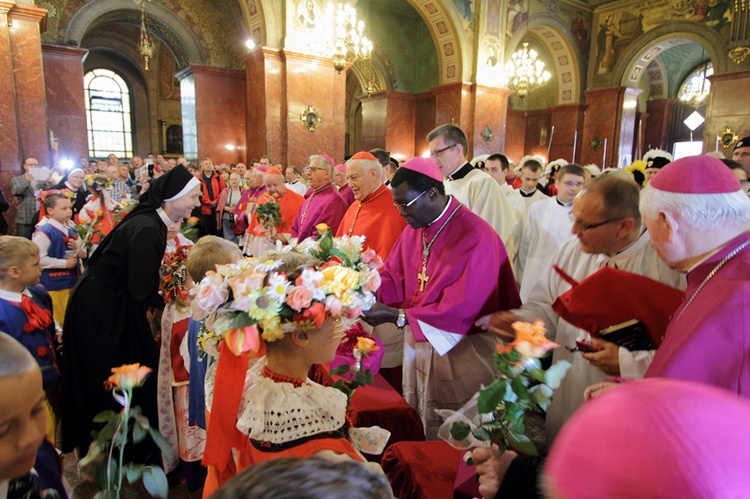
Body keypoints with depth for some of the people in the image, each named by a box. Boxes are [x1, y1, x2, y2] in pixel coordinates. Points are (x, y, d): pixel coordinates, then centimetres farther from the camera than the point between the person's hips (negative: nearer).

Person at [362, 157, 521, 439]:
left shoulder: (475, 236, -21)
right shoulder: (413, 229, 4)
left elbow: (461, 308, -25)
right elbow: (393, 276, 6)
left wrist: (397, 316, -25)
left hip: (458, 353, -6)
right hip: (417, 345, 6)